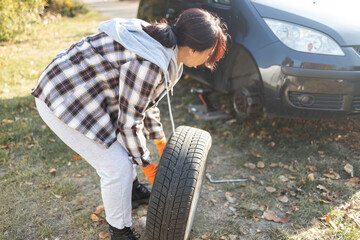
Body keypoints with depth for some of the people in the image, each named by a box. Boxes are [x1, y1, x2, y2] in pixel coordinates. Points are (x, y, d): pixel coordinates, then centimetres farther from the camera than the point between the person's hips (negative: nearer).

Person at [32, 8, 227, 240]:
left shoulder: (163, 45, 2)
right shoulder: (149, 63, -29)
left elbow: (145, 100, 14)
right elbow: (129, 121, -20)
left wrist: (160, 140, 20)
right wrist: (147, 164, -5)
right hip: (64, 101, -10)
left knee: (121, 142, 21)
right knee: (117, 166, -5)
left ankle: (130, 192, 47)